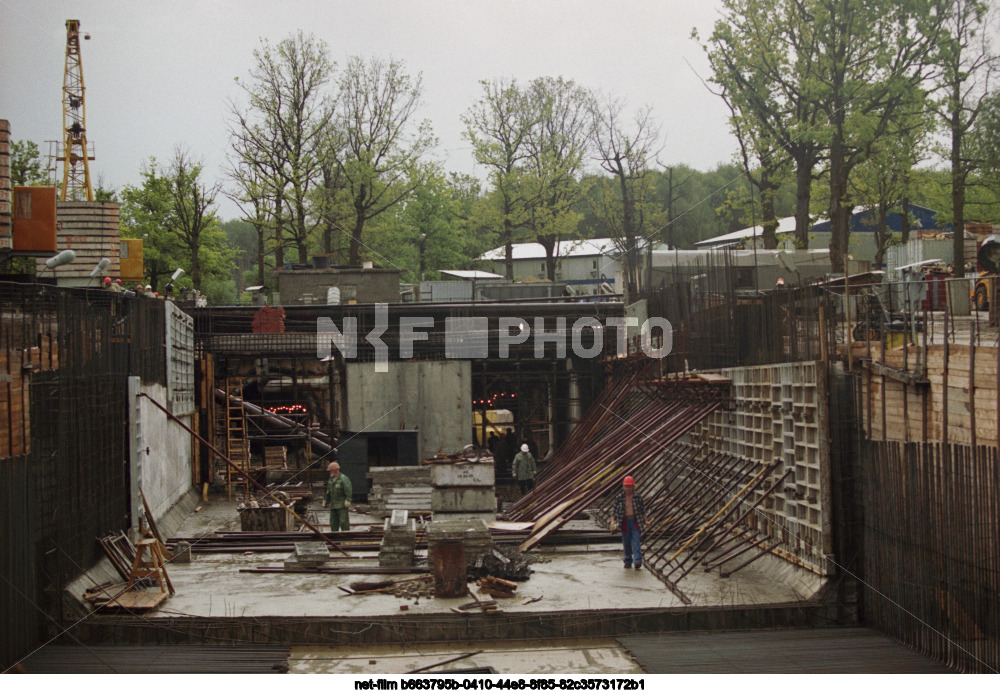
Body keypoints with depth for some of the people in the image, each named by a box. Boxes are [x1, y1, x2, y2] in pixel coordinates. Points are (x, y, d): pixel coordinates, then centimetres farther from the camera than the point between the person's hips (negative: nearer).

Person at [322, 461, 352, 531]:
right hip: (333, 506, 8)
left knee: (344, 521, -9)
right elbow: (328, 492, 24)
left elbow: (348, 491, -15)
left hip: (342, 505, -8)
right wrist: (325, 501, 21)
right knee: (333, 522, 8)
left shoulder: (343, 478, -8)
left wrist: (347, 501, -22)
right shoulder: (331, 480, 16)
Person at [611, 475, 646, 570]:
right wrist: (613, 521, -8)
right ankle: (628, 562, 17)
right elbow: (614, 511, 4)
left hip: (636, 522, -1)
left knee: (636, 542, -12)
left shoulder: (638, 497, 3)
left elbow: (642, 510, 12)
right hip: (624, 522, 1)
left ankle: (638, 561, -20)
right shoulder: (619, 498, 2)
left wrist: (645, 520, 7)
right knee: (626, 543, 6)